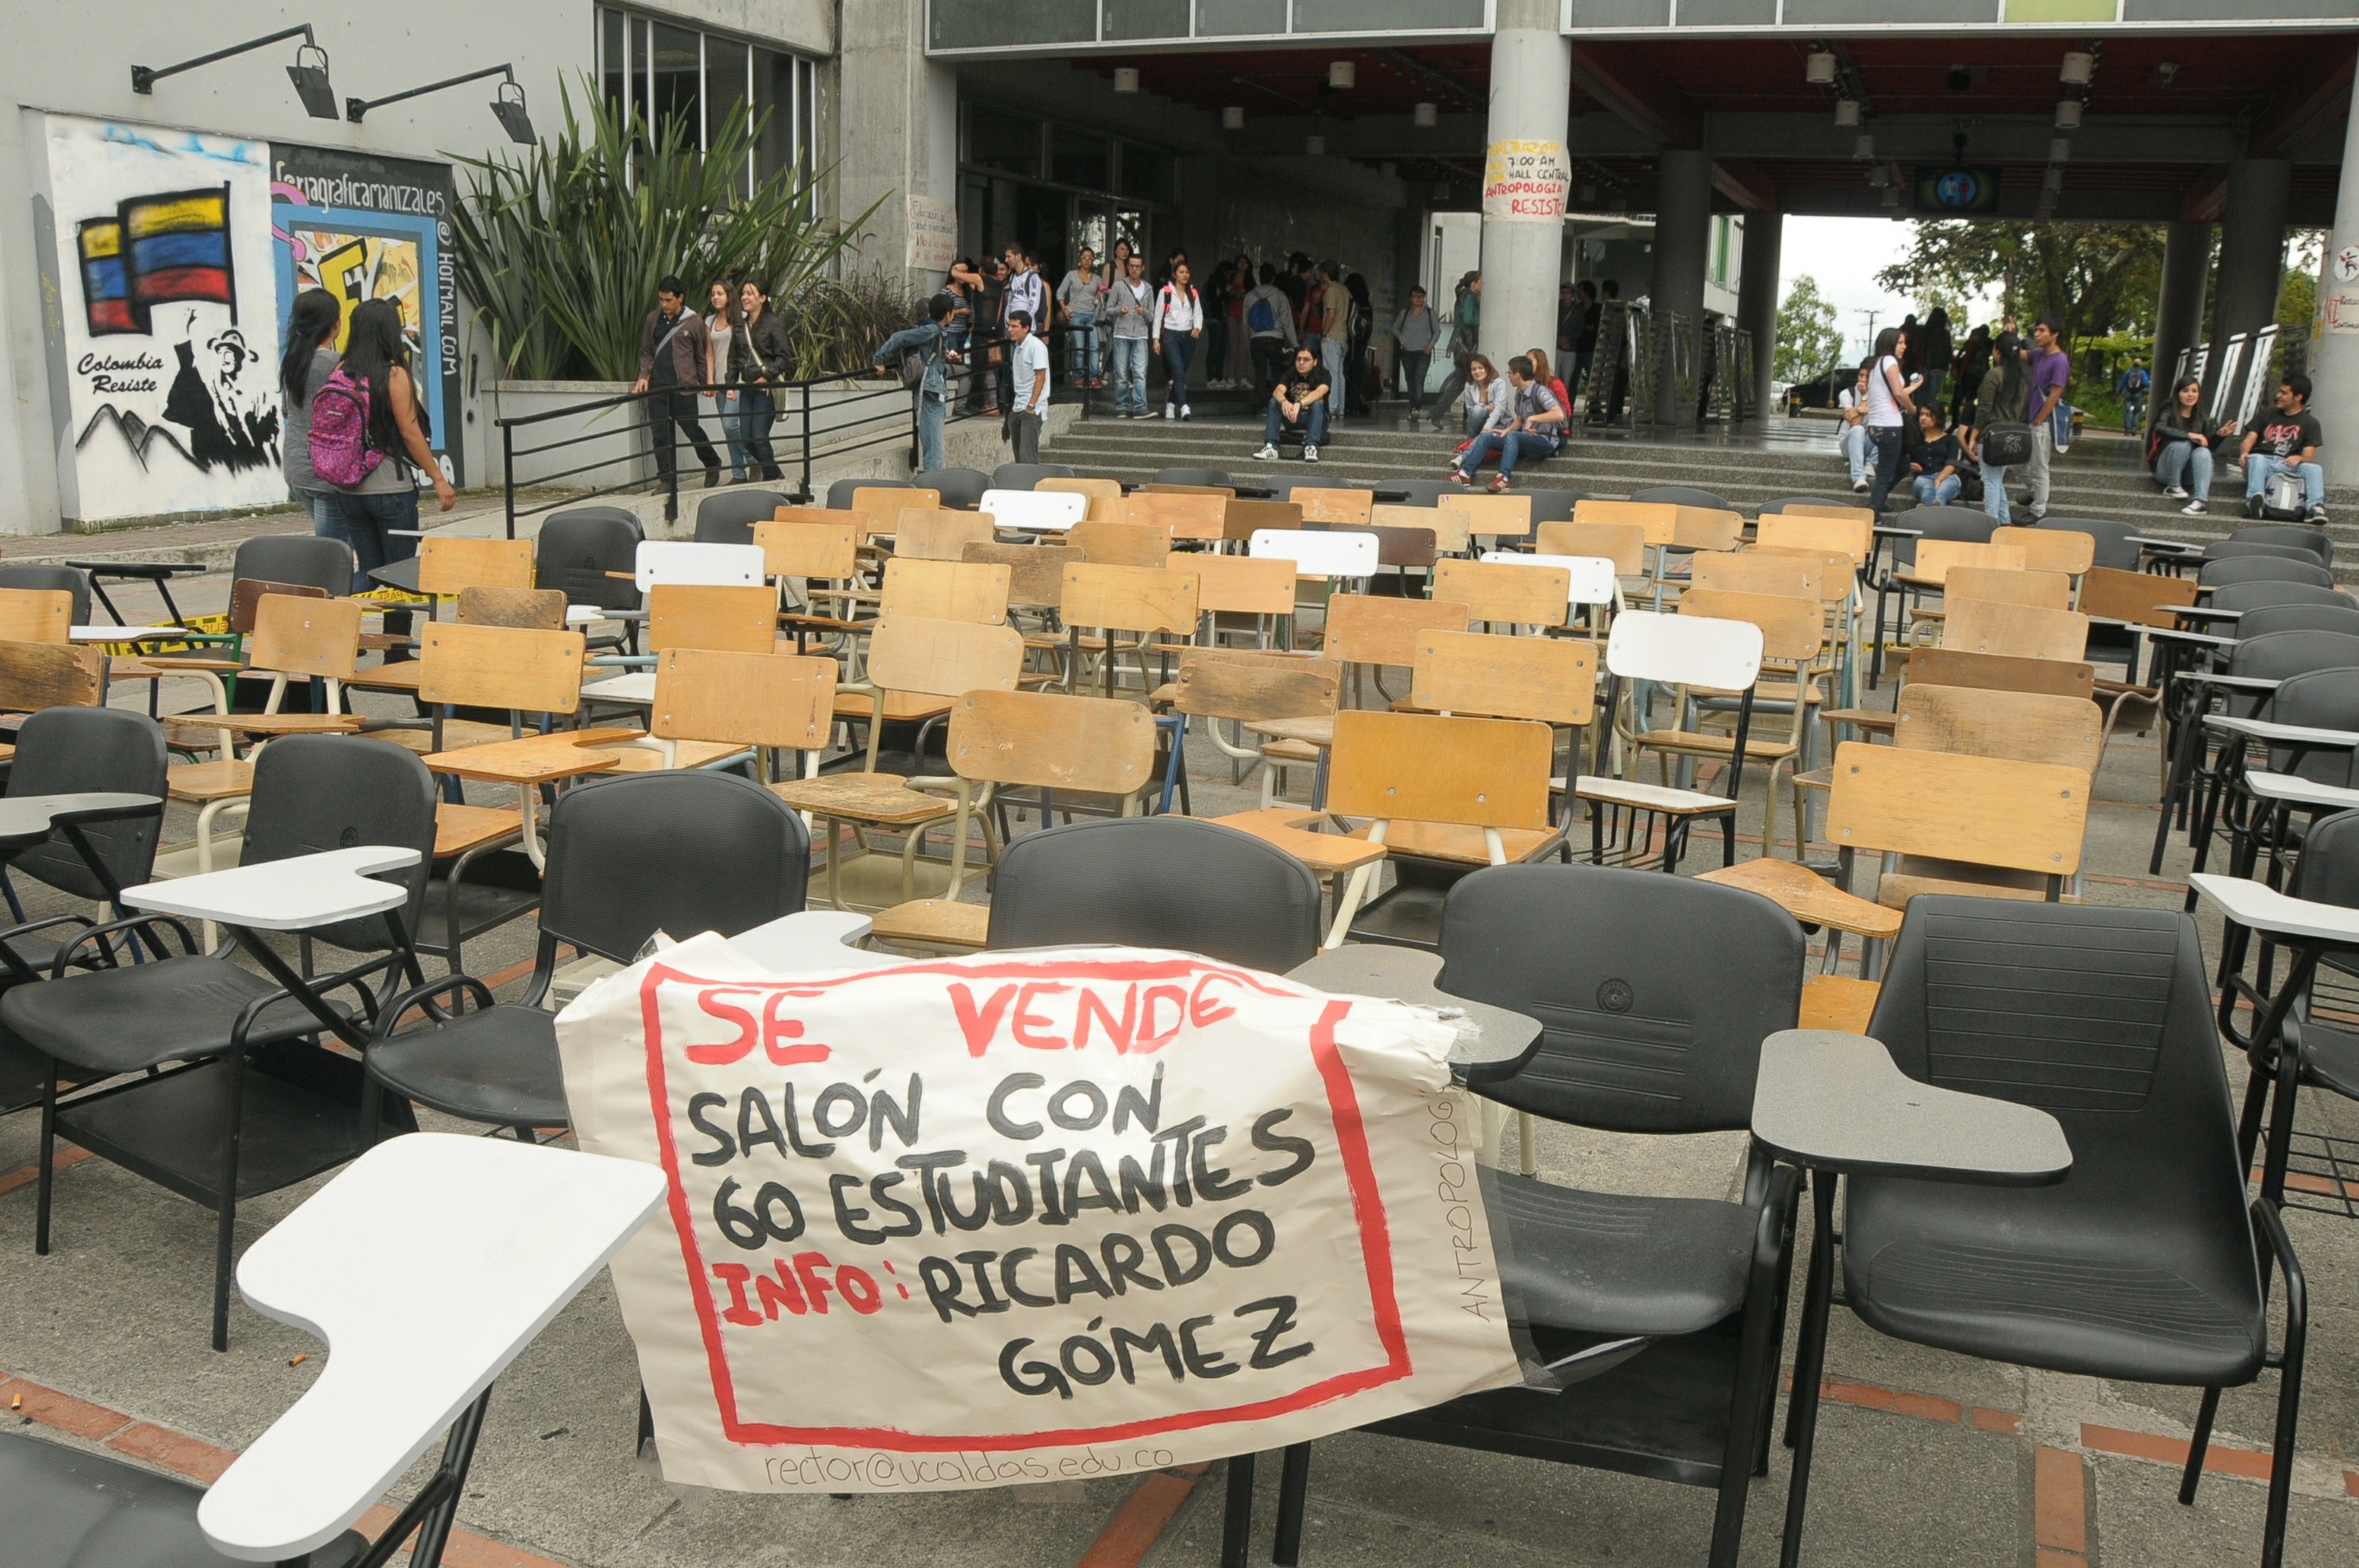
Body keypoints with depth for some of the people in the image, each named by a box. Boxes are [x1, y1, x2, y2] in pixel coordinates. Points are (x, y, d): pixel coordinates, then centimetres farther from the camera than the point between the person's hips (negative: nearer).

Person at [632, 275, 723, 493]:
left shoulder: (694, 322, -1)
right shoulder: (653, 319, 10)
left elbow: (702, 355, 5)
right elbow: (646, 351, 16)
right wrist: (643, 375, 3)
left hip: (683, 387, -4)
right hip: (657, 387, 4)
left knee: (693, 430, 5)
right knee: (661, 436, 1)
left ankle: (713, 465, 29)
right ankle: (667, 481, 7)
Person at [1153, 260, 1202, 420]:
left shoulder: (1193, 292, 14)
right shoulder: (1165, 291, 3)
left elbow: (1198, 314, 10)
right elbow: (1158, 316, 3)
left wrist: (1198, 328, -11)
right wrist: (1156, 338, -4)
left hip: (1188, 336, 4)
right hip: (1171, 335, -4)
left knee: (1181, 374, 6)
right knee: (1179, 372, -18)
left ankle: (1171, 404, 18)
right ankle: (1183, 406, -28)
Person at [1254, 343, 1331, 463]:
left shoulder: (1322, 374, -10)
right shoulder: (1291, 374, -2)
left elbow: (1320, 392, -32)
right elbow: (1278, 391, -21)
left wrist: (1299, 404, -50)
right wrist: (1284, 402, -46)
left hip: (1314, 418, -3)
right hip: (1293, 418, 3)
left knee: (1317, 404, -33)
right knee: (1274, 402, -21)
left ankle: (1311, 448, -44)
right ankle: (1270, 447, -33)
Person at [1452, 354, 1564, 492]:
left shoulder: (1540, 392, -17)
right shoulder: (1519, 394, 8)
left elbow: (1559, 415, -31)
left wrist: (1533, 418, -33)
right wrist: (1506, 430, 1)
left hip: (1545, 442, -8)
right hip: (1527, 440, 8)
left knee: (1512, 436, -35)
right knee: (1485, 437, 0)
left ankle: (1504, 476, -41)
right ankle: (1465, 473, -9)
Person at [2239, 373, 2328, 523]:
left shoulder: (2309, 423, 15)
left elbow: (2309, 457, 4)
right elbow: (2249, 440, 12)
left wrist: (2298, 458, -21)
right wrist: (2244, 452, -13)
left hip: (2288, 466, 0)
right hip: (2261, 461, 0)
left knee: (2314, 468, -29)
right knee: (2257, 459, -35)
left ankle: (2315, 507, -52)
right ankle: (2254, 499, -59)